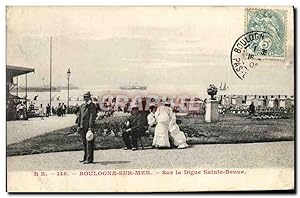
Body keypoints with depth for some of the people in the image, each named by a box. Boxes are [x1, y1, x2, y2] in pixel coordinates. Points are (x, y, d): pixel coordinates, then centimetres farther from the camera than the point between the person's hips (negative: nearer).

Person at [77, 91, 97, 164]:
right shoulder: (82, 106, 16)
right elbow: (79, 116, 20)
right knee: (84, 143, 13)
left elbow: (92, 116, -13)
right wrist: (78, 126, 14)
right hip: (83, 127, 8)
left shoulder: (92, 105, -6)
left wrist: (91, 127, -19)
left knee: (89, 143, -6)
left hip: (89, 127, -8)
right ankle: (85, 158, 22)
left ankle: (89, 159, -5)